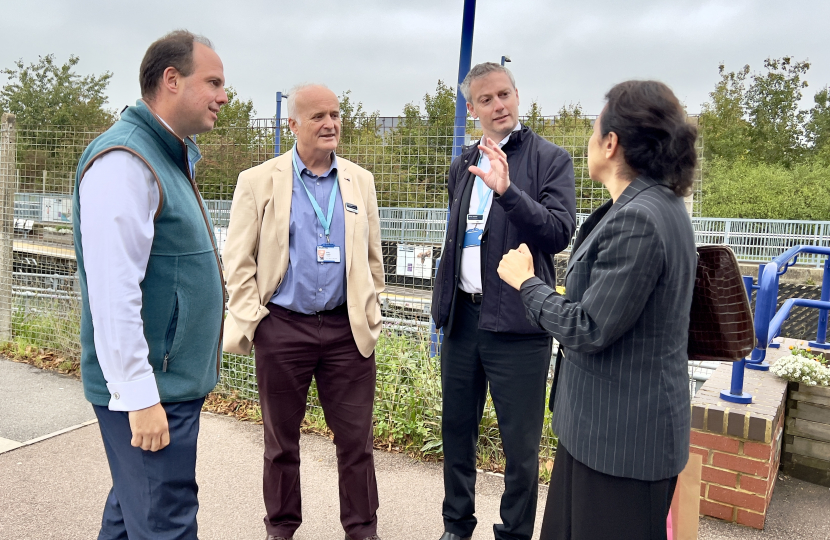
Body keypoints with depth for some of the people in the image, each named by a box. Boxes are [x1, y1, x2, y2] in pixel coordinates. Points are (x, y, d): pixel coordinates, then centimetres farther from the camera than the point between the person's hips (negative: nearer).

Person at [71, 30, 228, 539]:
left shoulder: (169, 157, 15)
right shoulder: (124, 159, -17)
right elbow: (113, 292, -23)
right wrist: (139, 397, -22)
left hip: (177, 379, 10)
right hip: (147, 389, -10)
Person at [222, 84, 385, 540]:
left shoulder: (360, 181, 8)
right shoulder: (258, 181, 0)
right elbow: (238, 261, -1)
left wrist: (371, 313, 11)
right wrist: (251, 321, -7)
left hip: (347, 330, 2)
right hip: (282, 329, -1)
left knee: (356, 439, 7)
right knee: (281, 441, 14)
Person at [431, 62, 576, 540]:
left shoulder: (551, 159, -5)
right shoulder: (462, 167, 13)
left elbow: (559, 234, -17)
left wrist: (507, 189, -28)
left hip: (516, 322, -6)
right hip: (462, 317, 6)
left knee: (521, 443, 4)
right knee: (457, 429, 17)